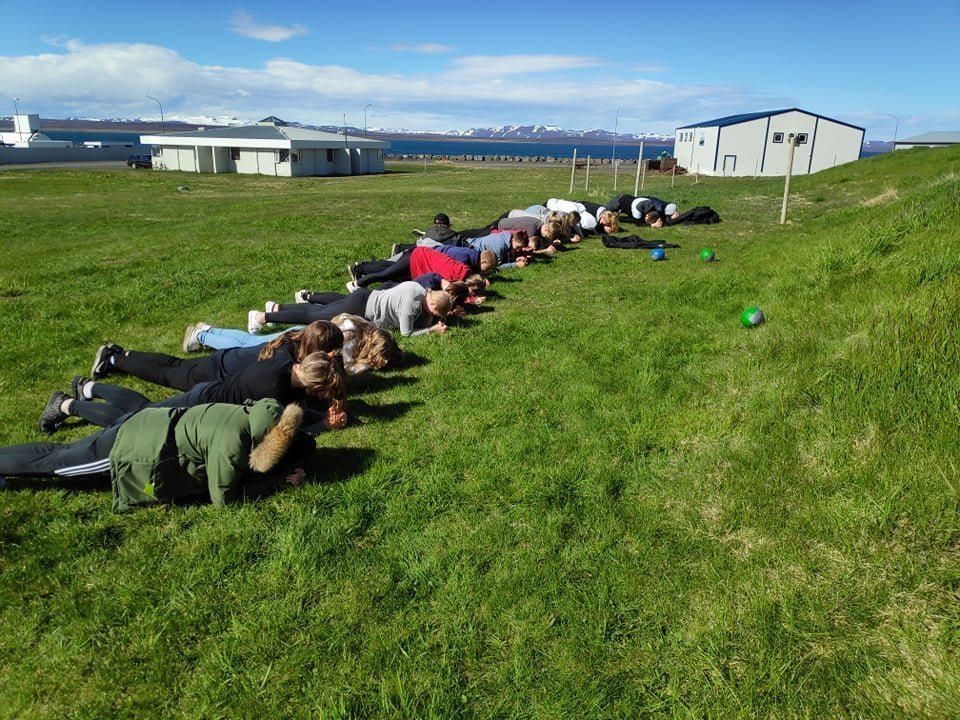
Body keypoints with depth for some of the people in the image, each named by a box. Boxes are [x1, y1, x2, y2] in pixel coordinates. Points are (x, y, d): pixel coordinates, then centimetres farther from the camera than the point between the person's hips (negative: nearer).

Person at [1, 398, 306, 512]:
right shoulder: (232, 442, -31)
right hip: (133, 446, -7)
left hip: (144, 426, 7)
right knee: (53, 461, 10)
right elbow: (222, 498, -20)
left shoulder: (249, 413, -8)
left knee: (60, 454, 24)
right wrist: (245, 470, -8)